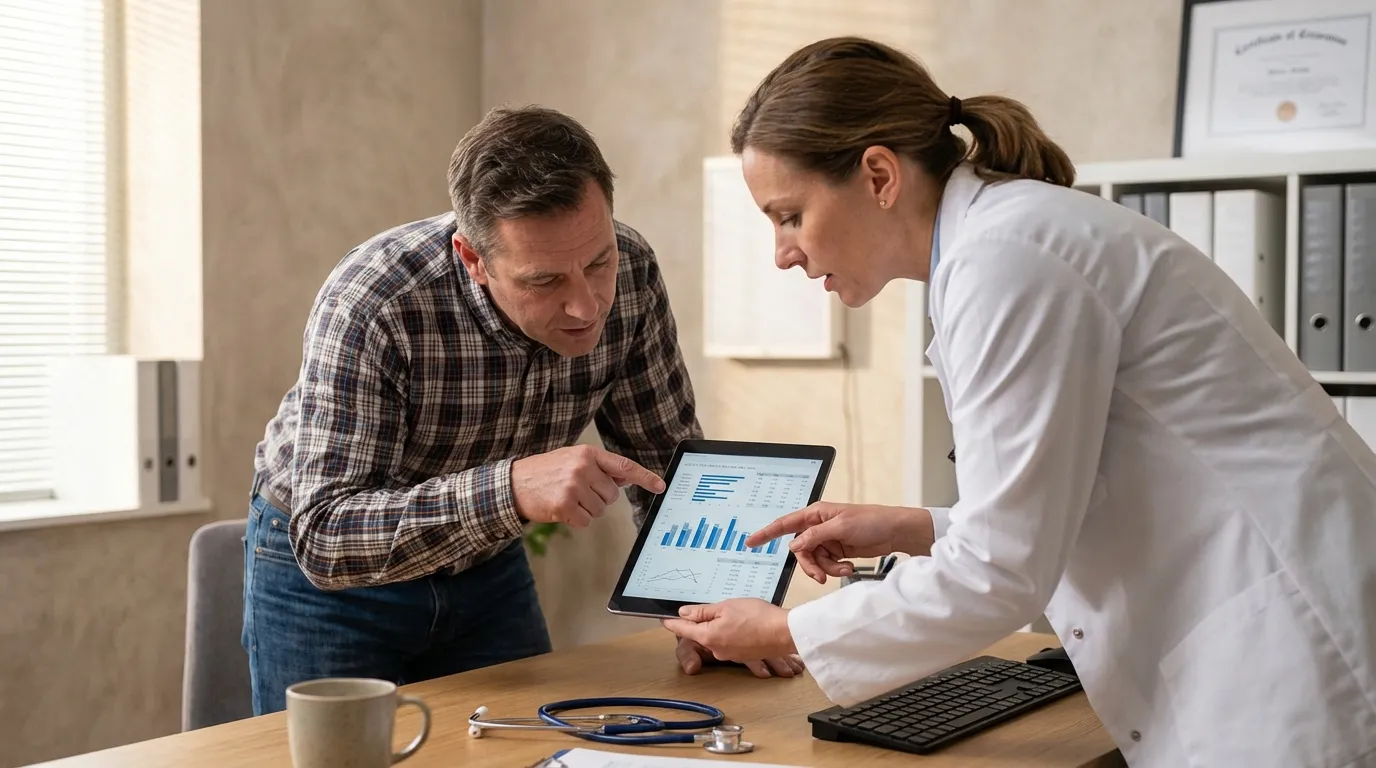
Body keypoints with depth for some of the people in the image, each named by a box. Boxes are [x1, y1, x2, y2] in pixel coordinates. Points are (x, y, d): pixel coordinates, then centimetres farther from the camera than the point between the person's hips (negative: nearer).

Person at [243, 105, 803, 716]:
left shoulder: (629, 271, -19)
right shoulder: (370, 305, -34)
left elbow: (666, 455, -7)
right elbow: (322, 537, -38)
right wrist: (511, 488, -49)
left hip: (487, 568, 4)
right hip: (326, 575, -3)